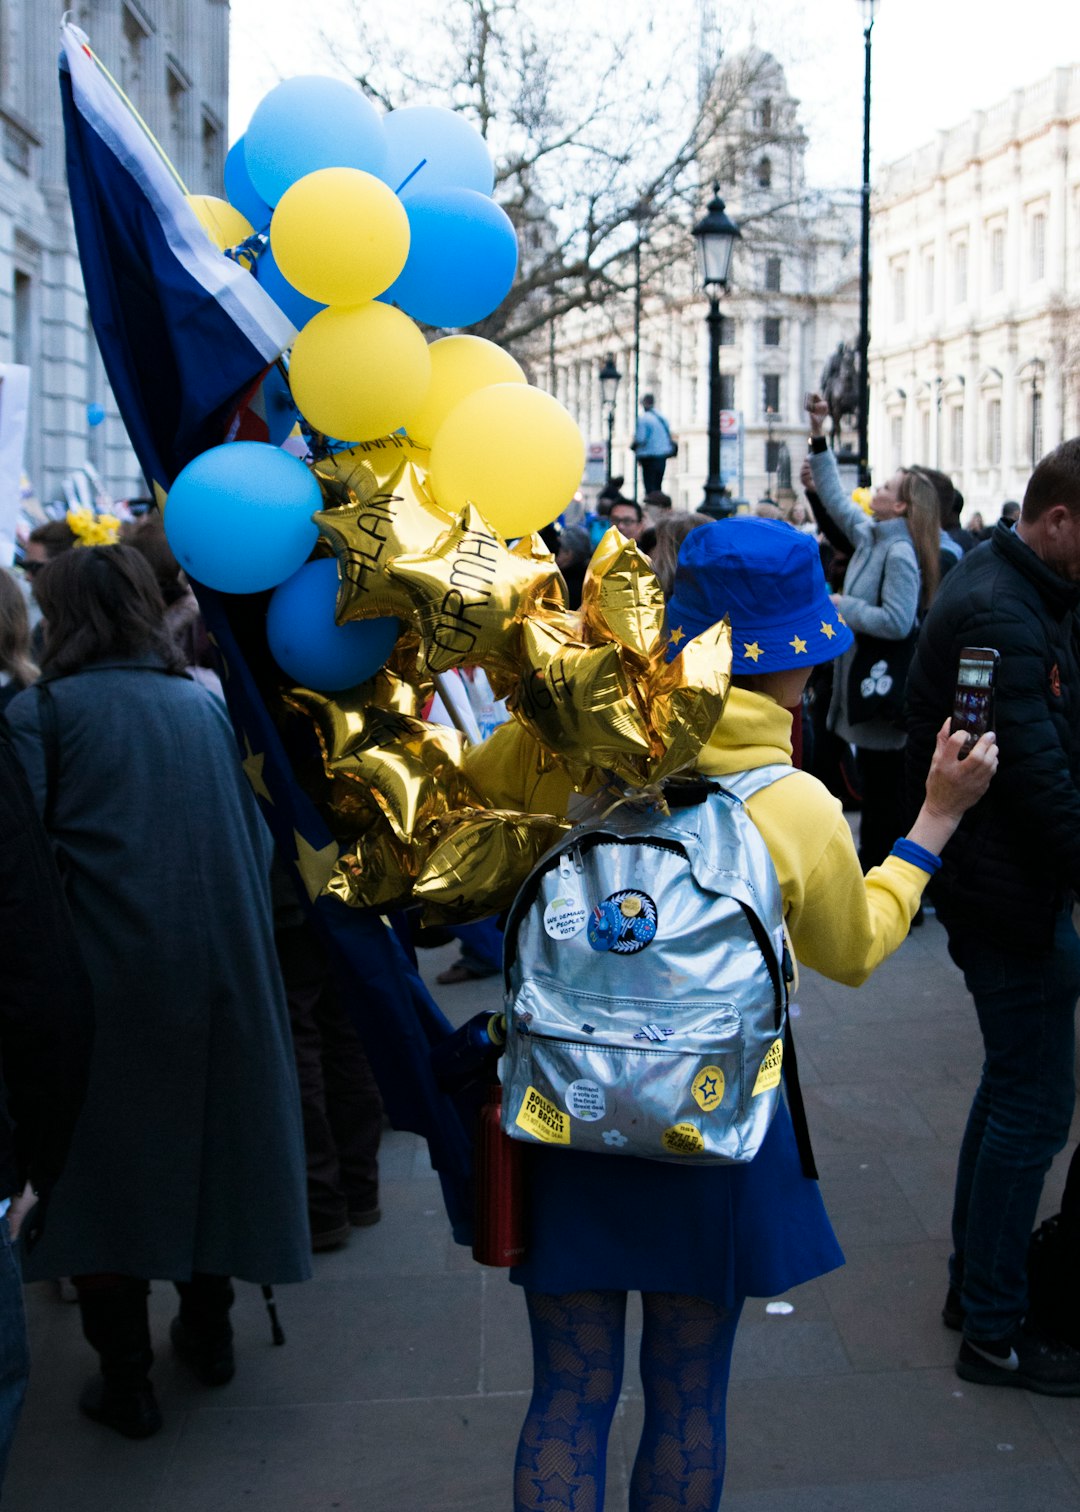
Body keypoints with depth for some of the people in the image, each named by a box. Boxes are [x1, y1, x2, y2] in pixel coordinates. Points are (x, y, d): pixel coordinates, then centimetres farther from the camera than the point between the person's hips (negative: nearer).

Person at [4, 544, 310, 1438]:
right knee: (204, 1133, 20)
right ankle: (208, 1331, 34)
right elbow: (254, 838, 6)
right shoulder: (204, 705, 7)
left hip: (102, 972, -4)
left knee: (105, 1152, 9)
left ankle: (126, 1381, 16)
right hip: (220, 962, 4)